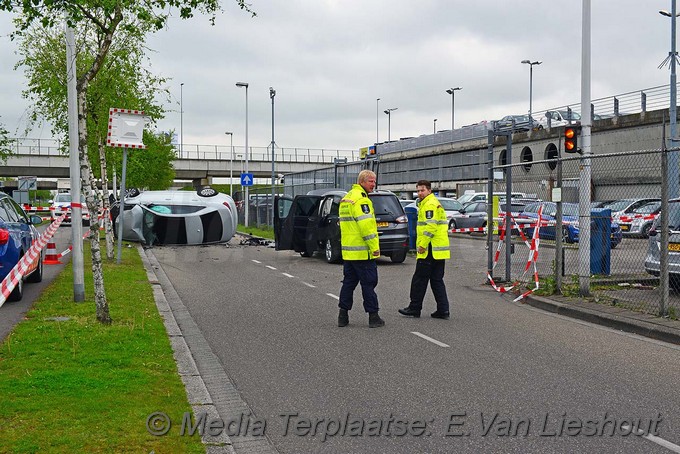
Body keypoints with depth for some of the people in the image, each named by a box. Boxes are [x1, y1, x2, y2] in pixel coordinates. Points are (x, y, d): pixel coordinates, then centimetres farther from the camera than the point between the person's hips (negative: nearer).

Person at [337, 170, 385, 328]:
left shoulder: (346, 199, 17)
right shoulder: (361, 199, -14)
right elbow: (366, 225, -21)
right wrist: (374, 247, -17)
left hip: (348, 251, 9)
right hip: (362, 252, -9)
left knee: (349, 282, 13)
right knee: (369, 284, -2)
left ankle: (343, 316, 14)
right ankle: (373, 317, 2)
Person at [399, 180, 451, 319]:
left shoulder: (429, 204, -12)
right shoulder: (435, 203, 22)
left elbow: (430, 226, -22)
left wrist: (422, 244, -19)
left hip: (430, 250, -10)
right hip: (439, 250, 10)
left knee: (419, 279, -1)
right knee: (437, 281, 11)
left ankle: (414, 308, 6)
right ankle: (443, 310, 9)